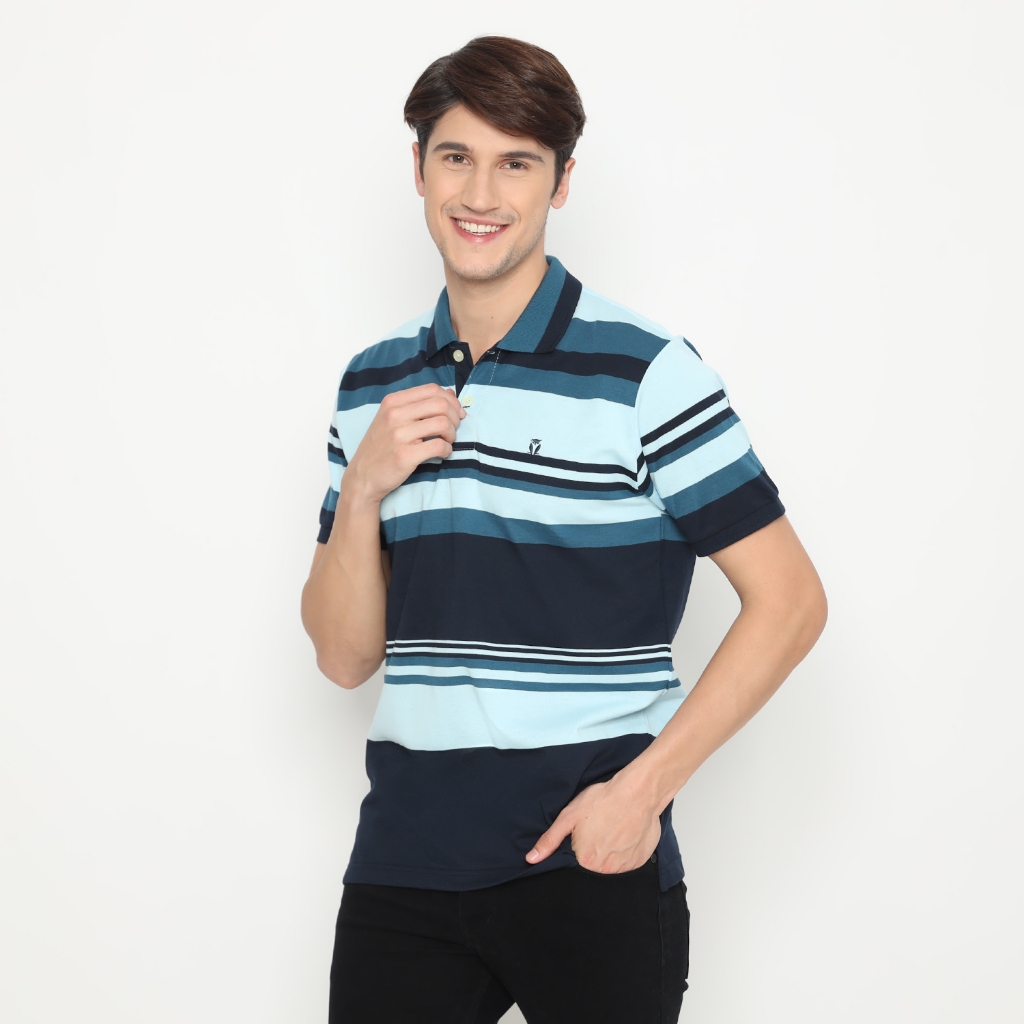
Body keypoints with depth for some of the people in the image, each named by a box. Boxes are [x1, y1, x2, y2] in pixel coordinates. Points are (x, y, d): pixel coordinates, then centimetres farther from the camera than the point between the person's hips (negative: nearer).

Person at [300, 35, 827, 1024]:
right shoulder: (373, 384, 9)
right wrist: (362, 491, -9)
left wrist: (644, 786, -13)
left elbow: (789, 599, -8)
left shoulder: (644, 374, -7)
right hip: (403, 859, 4)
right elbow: (346, 656, 8)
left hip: (588, 865, -4)